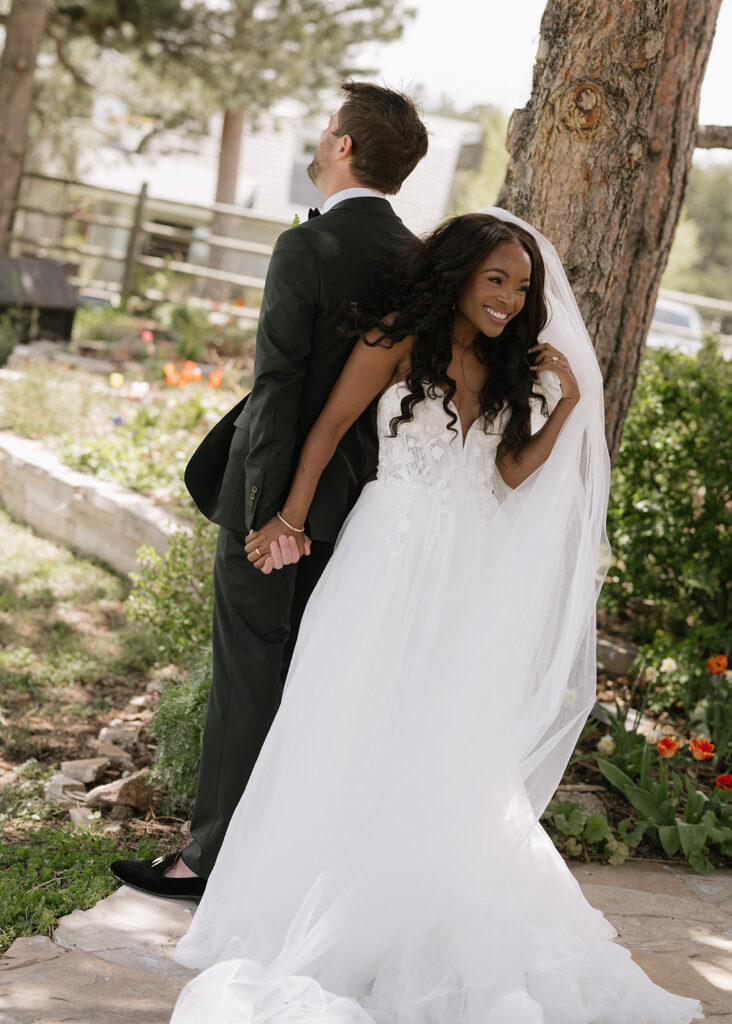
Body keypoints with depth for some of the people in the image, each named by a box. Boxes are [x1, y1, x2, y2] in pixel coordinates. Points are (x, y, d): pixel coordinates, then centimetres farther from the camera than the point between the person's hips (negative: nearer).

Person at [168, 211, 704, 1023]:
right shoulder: (400, 340, -5)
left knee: (449, 746, 5)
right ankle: (311, 905, 9)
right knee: (361, 726, -2)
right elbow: (329, 426, -4)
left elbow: (513, 473, 7)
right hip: (394, 552, -5)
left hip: (468, 572, 5)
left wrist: (567, 407, -2)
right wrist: (290, 523, -8)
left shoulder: (509, 368, 11)